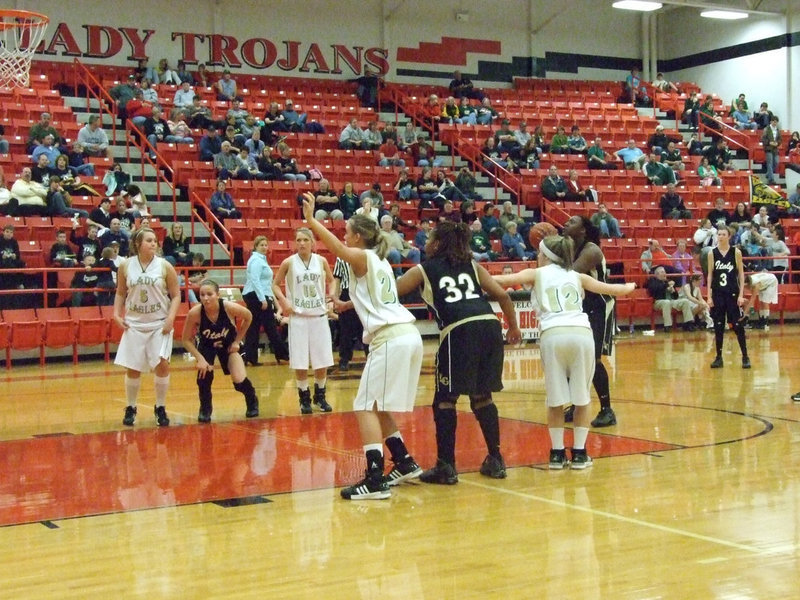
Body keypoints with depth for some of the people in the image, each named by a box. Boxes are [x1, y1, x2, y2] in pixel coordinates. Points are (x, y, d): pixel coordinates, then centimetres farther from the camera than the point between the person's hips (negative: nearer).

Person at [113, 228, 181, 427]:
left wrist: (171, 317, -13)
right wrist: (117, 314, -1)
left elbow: (176, 295, -1)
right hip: (134, 324, 1)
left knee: (162, 364, -10)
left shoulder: (164, 266, -4)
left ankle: (160, 408, 7)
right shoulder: (126, 266, 0)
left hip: (160, 324, -1)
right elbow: (120, 293, 12)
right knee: (132, 368, 3)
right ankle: (130, 408, 22)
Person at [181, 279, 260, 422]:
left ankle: (252, 401, 23)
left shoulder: (229, 307, -32)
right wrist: (200, 358, -28)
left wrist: (237, 340, -8)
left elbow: (248, 317, -10)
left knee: (239, 380, -12)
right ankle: (205, 409, 2)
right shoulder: (195, 313, -31)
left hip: (229, 345, 0)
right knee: (204, 372, -25)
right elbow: (186, 340, -17)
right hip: (206, 346, 0)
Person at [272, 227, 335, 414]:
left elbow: (331, 282, 15)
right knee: (300, 363, 1)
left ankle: (320, 396, 22)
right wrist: (283, 300, -11)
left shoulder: (321, 261, 1)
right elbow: (275, 284, 5)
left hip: (319, 315, 2)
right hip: (298, 317, -2)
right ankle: (304, 398, 15)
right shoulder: (289, 263, -4)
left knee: (322, 361, 5)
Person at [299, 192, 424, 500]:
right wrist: (346, 305, 45)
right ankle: (404, 463, 24)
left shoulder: (362, 257, -2)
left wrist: (311, 221, -22)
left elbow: (339, 249, -23)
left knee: (366, 407, -8)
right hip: (408, 335, 9)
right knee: (377, 407, 19)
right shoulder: (380, 261, 22)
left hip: (390, 339, -9)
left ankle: (375, 480, -16)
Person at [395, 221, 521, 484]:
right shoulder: (471, 265, 24)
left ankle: (446, 467, 2)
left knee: (445, 399, 5)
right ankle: (495, 460, 23)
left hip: (460, 330, -5)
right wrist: (513, 327, 30)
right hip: (490, 325, 5)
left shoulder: (423, 270, 15)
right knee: (482, 396, 19)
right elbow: (502, 295, 17)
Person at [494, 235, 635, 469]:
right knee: (582, 398, 12)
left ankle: (557, 453, 13)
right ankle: (579, 453, 14)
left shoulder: (536, 274, 18)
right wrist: (630, 287, 52)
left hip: (553, 335, -1)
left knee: (555, 399, 10)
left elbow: (504, 280, 2)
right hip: (581, 333, 2)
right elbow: (615, 290, 30)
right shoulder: (577, 277, 25)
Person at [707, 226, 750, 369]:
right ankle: (719, 357, 11)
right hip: (717, 294, 2)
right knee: (718, 327, 4)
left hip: (733, 293, -2)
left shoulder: (736, 252, -1)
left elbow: (741, 274, 1)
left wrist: (741, 295, -6)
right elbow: (710, 275, 5)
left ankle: (745, 357, 6)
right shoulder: (712, 253, 3)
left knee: (738, 325, -2)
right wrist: (709, 296, 0)